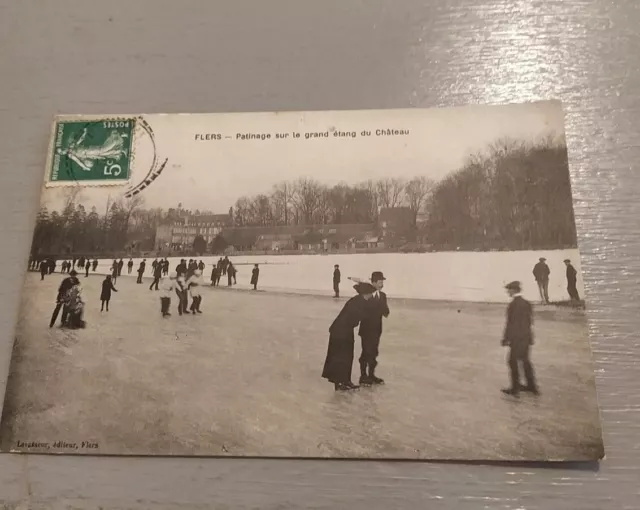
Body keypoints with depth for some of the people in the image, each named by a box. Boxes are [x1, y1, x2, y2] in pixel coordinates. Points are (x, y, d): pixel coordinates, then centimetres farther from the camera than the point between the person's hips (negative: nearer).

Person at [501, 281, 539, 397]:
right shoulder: (526, 303, 7)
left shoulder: (513, 305, -19)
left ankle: (515, 388, 9)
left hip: (517, 339, -8)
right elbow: (530, 321, 12)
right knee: (525, 360, 18)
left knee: (513, 361, 3)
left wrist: (505, 339, -11)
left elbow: (510, 324, -18)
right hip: (526, 337, 8)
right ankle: (531, 385, 25)